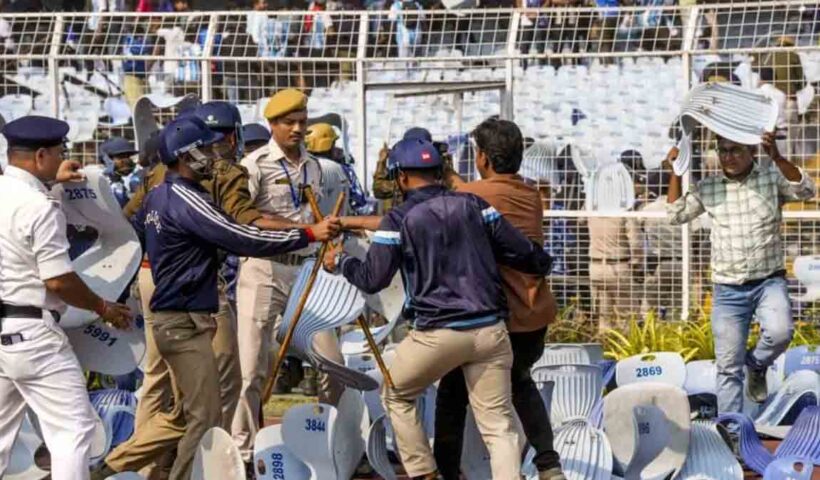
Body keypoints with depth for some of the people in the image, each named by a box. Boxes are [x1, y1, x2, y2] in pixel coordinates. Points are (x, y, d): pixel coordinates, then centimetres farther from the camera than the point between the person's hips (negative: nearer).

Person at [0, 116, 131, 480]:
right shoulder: (41, 207, -17)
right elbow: (58, 280, -17)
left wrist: (51, 180, 44)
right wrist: (104, 308, -2)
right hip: (31, 331, -9)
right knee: (73, 428, -5)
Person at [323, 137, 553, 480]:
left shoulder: (399, 219, -2)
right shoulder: (473, 205, 7)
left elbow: (372, 280, -1)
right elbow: (521, 252, 7)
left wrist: (340, 263, 18)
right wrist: (542, 264, 29)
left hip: (438, 334, -3)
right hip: (490, 330, 3)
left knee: (397, 397, 23)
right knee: (499, 423, 4)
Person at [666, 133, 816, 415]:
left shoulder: (772, 176, -2)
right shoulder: (708, 188, 6)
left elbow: (806, 191, -18)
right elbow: (676, 215, 8)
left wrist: (777, 158, -31)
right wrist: (675, 173, -2)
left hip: (769, 281, -2)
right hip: (728, 289, 2)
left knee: (780, 332, -30)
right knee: (728, 367, 2)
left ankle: (757, 365, 3)